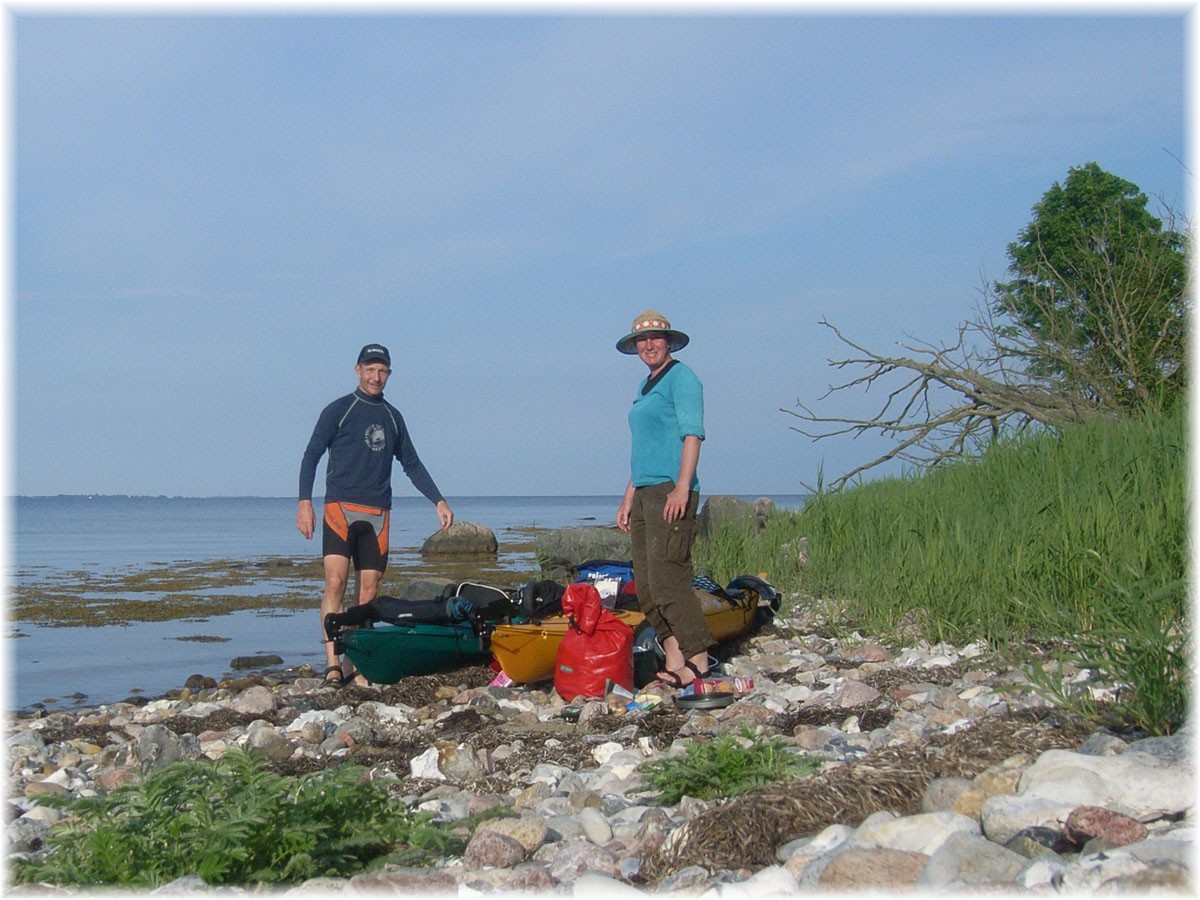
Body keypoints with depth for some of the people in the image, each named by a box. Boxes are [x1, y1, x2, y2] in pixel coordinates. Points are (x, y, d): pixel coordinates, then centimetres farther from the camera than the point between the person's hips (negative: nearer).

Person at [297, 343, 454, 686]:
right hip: (340, 508, -4)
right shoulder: (338, 410, 3)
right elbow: (311, 456, 1)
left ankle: (355, 665, 7)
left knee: (368, 593, 2)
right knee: (335, 583, -17)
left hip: (378, 514, 5)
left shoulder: (392, 416, 17)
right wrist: (304, 502, -11)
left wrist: (438, 500, 15)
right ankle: (332, 663, -21)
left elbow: (412, 464, 23)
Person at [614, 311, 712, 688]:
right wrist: (629, 497, 21)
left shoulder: (680, 377, -4)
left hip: (671, 491, -9)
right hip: (645, 492, 9)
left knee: (666, 578, -13)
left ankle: (697, 659, -8)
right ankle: (673, 660, 9)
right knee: (646, 584, 6)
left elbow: (692, 433, -14)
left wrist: (682, 487, -23)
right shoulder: (645, 387, 22)